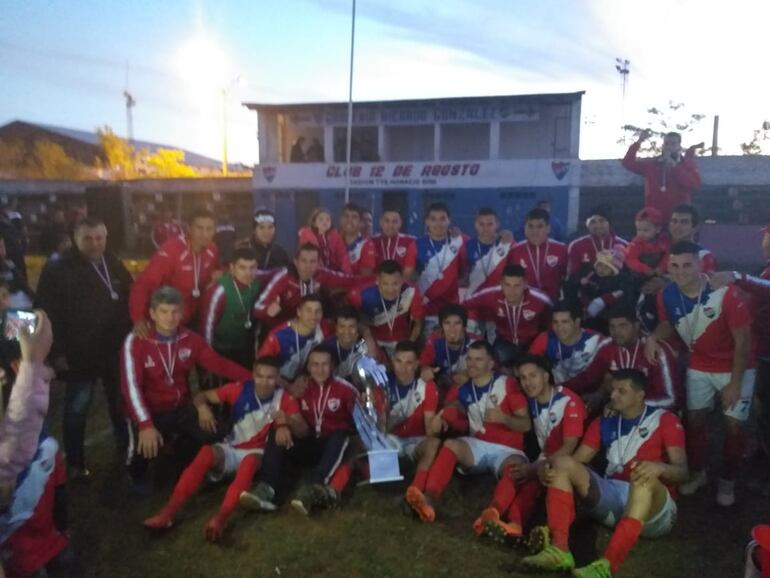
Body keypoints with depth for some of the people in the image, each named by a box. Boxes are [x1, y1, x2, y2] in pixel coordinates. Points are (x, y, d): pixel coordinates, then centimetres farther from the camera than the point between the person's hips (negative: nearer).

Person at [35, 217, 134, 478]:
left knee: (121, 404, 20)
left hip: (117, 351, 5)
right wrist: (57, 352, -15)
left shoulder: (115, 266, 5)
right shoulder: (59, 270, -11)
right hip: (80, 355, -5)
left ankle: (127, 448, 39)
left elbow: (130, 302, 13)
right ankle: (75, 463, 25)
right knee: (77, 411, 10)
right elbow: (47, 314, -13)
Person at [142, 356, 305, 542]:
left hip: (258, 453, -2)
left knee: (250, 462, -37)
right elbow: (201, 396, -2)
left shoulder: (285, 399, -10)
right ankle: (169, 512, -35)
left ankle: (220, 518, -54)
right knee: (207, 452, -30)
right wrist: (203, 408, -26)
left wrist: (288, 421, -38)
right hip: (231, 449, 2)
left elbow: (303, 430, -16)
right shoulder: (239, 389, -8)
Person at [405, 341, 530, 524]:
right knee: (451, 444, -26)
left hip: (507, 450, -3)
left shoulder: (507, 384, -2)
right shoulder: (465, 389, 11)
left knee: (516, 467, -35)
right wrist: (445, 415, -3)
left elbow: (526, 424, -5)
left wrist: (503, 418, -24)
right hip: (478, 446, 3)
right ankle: (429, 499, -43)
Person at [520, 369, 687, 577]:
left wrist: (660, 467, -33)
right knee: (563, 463, -14)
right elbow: (577, 460, 6)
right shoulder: (604, 423, 14)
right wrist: (549, 469, -16)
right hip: (612, 497, 4)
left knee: (646, 478, -37)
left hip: (654, 510, -4)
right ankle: (559, 549, -32)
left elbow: (682, 472, -9)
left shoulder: (665, 420, 2)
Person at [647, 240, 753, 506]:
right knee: (695, 419, 8)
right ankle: (697, 473, 29)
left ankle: (727, 481, 19)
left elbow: (743, 341, -20)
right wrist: (653, 337, -18)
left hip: (736, 367, -3)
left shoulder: (726, 293, -28)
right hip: (699, 366, 4)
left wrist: (735, 384, -18)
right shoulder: (667, 296, -16)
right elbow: (668, 325, 5)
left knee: (734, 425, -3)